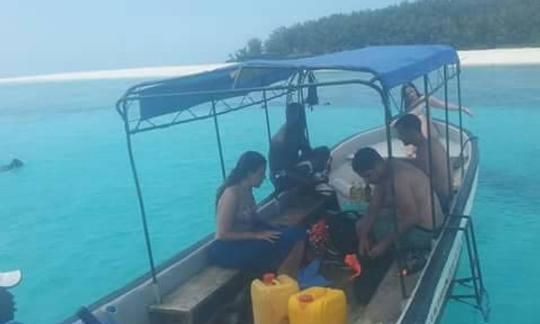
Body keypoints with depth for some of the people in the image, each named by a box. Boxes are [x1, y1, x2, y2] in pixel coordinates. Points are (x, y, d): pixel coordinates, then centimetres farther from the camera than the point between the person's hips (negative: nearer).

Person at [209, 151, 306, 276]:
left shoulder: (247, 191, 6)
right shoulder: (231, 194, -20)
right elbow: (223, 234, -22)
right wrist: (258, 235, -22)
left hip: (244, 241, 8)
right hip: (226, 250, -8)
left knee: (297, 235, -8)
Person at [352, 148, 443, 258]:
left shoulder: (398, 178, -29)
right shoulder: (383, 174, 0)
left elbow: (411, 218, -29)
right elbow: (374, 208, 2)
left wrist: (384, 244, -26)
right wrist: (363, 237, -9)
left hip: (423, 231, -9)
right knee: (362, 225, 7)